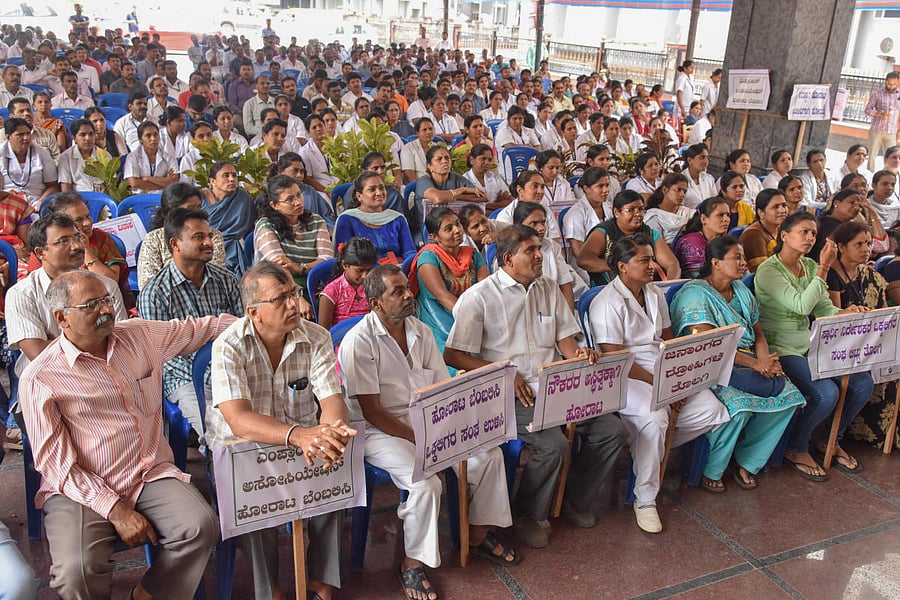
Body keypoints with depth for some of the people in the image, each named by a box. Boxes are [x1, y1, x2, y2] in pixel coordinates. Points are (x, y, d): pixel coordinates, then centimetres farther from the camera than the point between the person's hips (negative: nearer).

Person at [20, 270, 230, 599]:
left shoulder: (139, 335, 5)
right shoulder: (39, 380, -8)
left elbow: (197, 328, 21)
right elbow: (55, 461, -10)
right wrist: (115, 510, -16)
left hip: (150, 474, 4)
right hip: (80, 489, -4)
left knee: (200, 526, -22)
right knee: (77, 572, -29)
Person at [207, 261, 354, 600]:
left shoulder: (316, 338, -7)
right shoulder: (229, 347, -18)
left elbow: (332, 399, -14)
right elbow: (239, 420, -30)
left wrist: (331, 429, -40)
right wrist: (298, 434, -47)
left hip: (302, 443, 3)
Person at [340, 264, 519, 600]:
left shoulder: (421, 331, 6)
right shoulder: (359, 341, -16)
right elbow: (371, 411, -17)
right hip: (382, 431, -7)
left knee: (490, 454, -6)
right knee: (426, 483, -29)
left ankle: (478, 535, 15)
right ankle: (412, 564, -5)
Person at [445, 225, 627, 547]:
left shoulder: (549, 289, 14)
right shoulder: (478, 297, -6)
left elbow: (564, 337, 16)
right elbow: (453, 356, -9)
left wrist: (579, 353, -9)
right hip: (510, 395, -6)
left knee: (611, 430, -7)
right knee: (552, 443, -28)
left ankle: (575, 500, 16)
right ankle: (529, 515, 0)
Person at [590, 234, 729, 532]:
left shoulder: (655, 295, 15)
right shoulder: (608, 303, -11)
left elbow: (669, 340, 17)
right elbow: (615, 361, -16)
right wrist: (658, 383, -19)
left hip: (663, 372, 8)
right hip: (626, 378, -8)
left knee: (713, 410, -11)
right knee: (654, 418, -35)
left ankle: (644, 448, 5)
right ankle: (644, 502, -18)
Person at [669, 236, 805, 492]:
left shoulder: (741, 290, 15)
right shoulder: (696, 294, -12)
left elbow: (758, 333, 16)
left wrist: (766, 361, -6)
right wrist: (756, 365, -21)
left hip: (745, 363, 8)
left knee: (789, 396, -11)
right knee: (739, 407, -31)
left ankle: (747, 462, 3)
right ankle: (710, 472, -6)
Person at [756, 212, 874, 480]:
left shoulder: (809, 266, 9)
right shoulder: (768, 271, -14)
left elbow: (824, 310, 8)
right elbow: (802, 306, -25)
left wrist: (846, 312, -14)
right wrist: (824, 267, -23)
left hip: (809, 345, 8)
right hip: (780, 349, -8)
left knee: (863, 384, -5)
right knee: (827, 393, -25)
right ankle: (796, 449, 1)